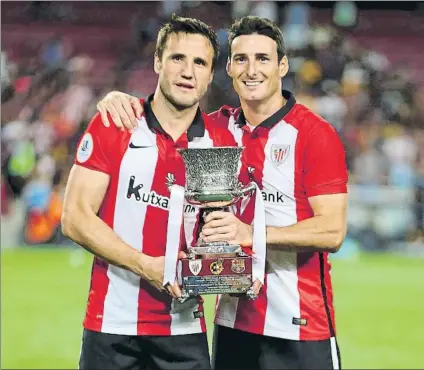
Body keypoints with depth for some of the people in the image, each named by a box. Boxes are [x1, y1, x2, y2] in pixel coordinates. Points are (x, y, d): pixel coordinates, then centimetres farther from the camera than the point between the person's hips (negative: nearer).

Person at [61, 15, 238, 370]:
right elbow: (75, 218, -7)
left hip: (185, 330, 2)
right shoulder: (112, 126, -3)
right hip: (112, 327, -2)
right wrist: (147, 265, -16)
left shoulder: (221, 142, 4)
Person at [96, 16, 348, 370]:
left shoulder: (316, 134, -7)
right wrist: (120, 99, -2)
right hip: (232, 323, 5)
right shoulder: (220, 127, 7)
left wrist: (252, 233, -27)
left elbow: (332, 231, -14)